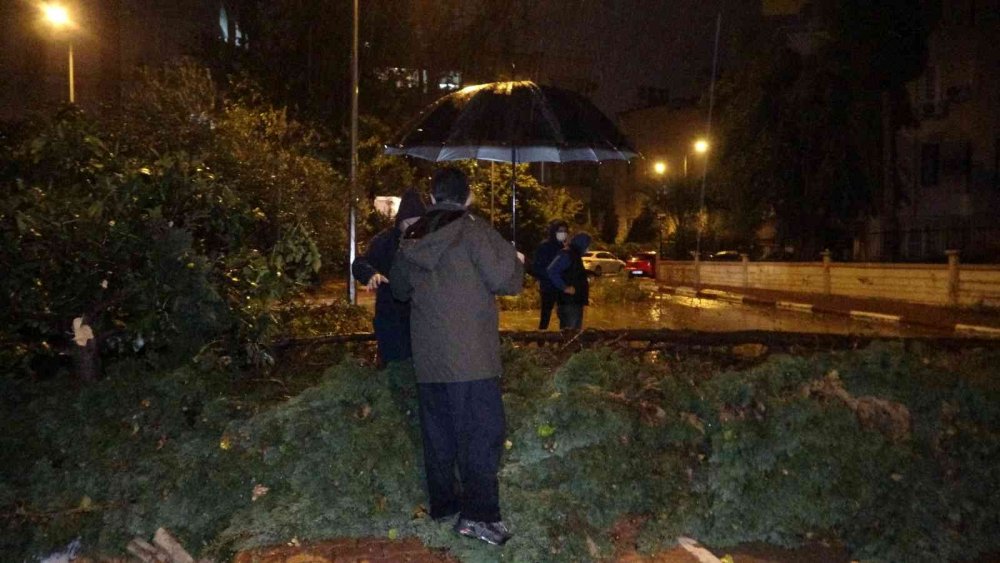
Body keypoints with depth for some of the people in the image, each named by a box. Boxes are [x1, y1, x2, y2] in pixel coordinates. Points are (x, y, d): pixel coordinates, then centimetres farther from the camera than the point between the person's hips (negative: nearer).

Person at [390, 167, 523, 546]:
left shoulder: (413, 238, 11)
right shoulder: (473, 231, -9)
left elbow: (400, 288, 23)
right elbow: (506, 280, -14)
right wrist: (517, 262, 7)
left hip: (428, 356, 6)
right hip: (470, 354, -6)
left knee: (438, 432, 15)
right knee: (481, 432, -3)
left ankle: (442, 502, 24)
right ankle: (479, 513, -5)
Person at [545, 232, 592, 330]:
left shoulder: (574, 255, 18)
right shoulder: (566, 254, -14)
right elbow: (551, 271, -27)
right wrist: (565, 287, -24)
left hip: (575, 301, 11)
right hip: (569, 302, -11)